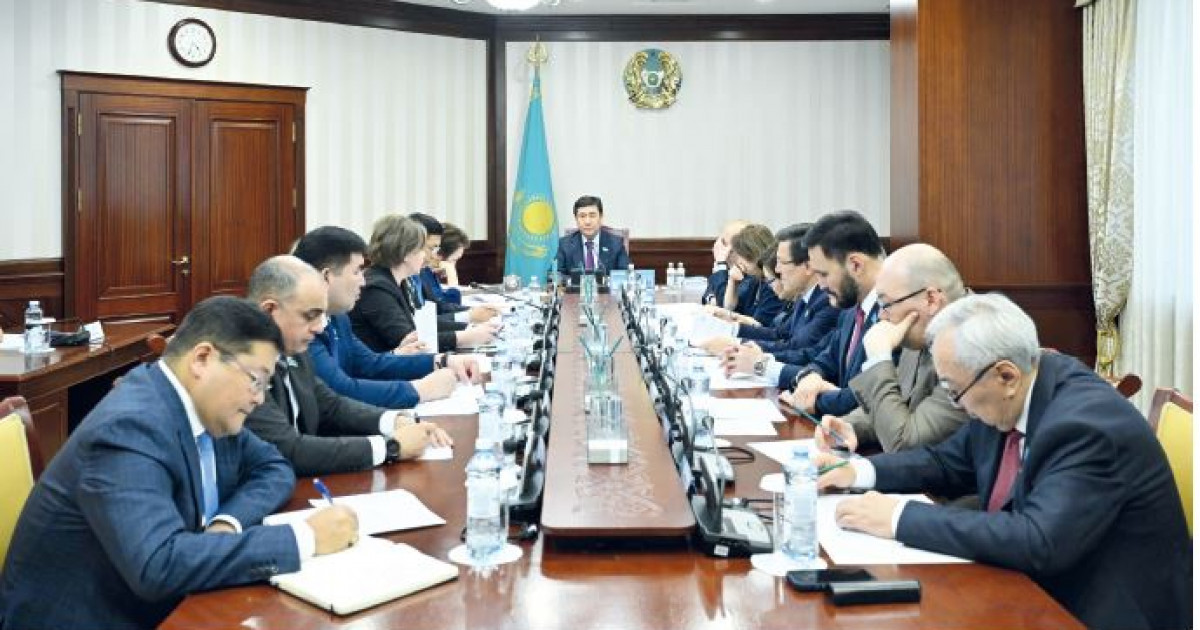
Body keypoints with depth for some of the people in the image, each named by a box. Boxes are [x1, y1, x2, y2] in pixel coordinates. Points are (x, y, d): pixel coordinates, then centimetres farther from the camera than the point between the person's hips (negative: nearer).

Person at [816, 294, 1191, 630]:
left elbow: (1038, 543, -35)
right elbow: (948, 463, 12)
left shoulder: (1087, 425, -27)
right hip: (1031, 585, 7)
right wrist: (858, 471, -3)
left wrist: (902, 518, -31)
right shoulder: (1005, 401, -3)